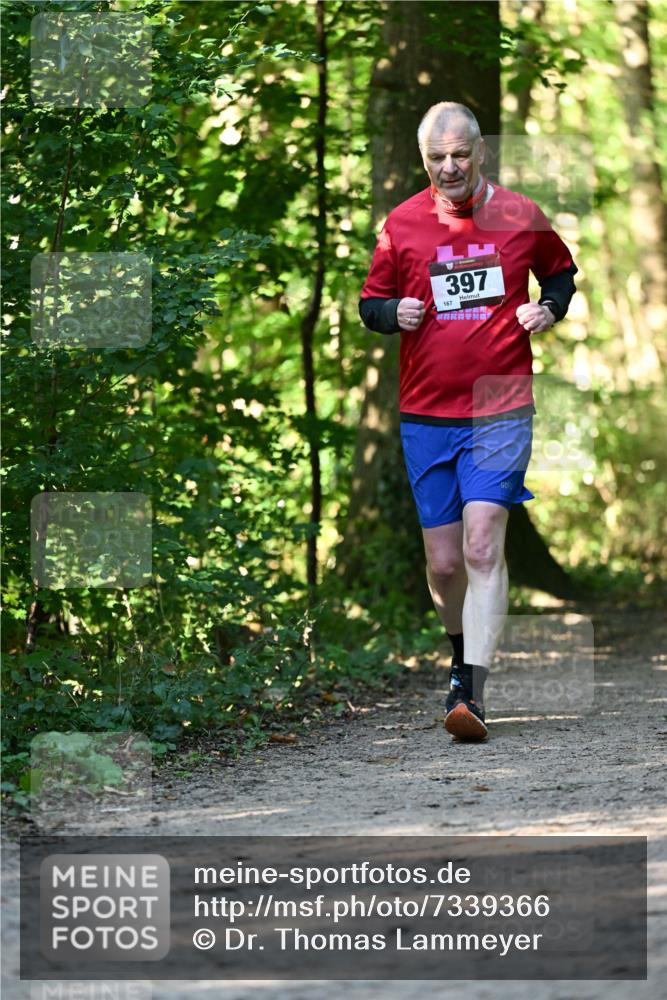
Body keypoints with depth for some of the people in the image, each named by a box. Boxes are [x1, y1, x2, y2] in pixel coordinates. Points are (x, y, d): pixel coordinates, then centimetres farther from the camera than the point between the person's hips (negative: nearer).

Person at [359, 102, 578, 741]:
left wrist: (549, 308, 0)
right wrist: (394, 313, -10)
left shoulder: (520, 216, 2)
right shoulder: (401, 224, 3)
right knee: (443, 562, 6)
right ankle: (463, 655, 34)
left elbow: (561, 270, 20)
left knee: (482, 546, -16)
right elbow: (370, 303, 13)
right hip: (425, 416, 2)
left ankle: (470, 694, -19)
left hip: (500, 410, -2)